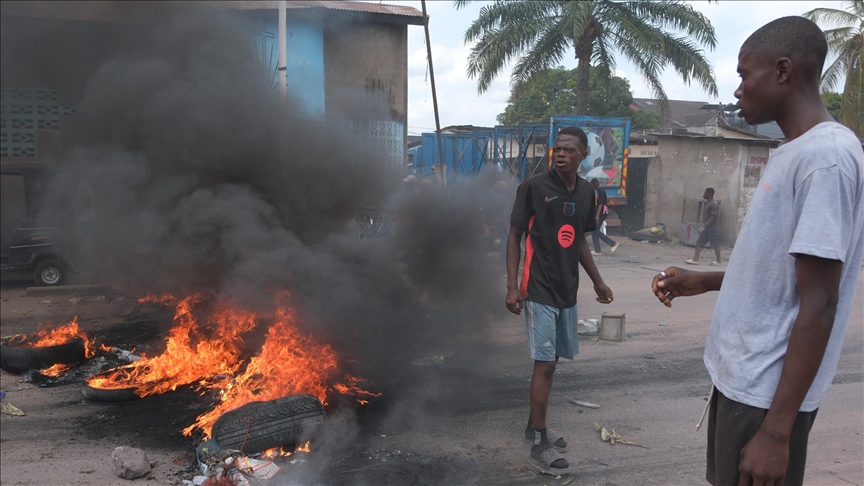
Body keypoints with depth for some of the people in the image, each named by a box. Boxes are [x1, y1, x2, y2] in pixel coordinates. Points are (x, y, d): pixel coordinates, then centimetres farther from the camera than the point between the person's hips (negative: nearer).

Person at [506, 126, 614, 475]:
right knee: (544, 363, -7)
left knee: (552, 360, 14)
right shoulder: (534, 187, -10)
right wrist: (512, 285, -15)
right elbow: (514, 236, -8)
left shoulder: (586, 193, 8)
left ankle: (535, 425, 30)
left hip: (568, 289, 6)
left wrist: (597, 281, 18)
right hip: (539, 289, -6)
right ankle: (539, 445, 1)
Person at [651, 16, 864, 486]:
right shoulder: (792, 152, 11)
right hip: (740, 375, 9)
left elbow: (818, 304, -23)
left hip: (767, 392, -9)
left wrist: (776, 429, -23)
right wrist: (704, 281, 16)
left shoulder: (826, 156, -20)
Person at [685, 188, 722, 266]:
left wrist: (704, 225, -25)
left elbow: (713, 217, -22)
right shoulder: (708, 203, 13)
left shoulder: (714, 204, -16)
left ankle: (718, 261, 12)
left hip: (713, 228, -10)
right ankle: (695, 259, 1)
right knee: (699, 242, 3)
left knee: (715, 244, 1)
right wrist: (704, 225, 17)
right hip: (707, 228, 10)